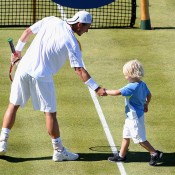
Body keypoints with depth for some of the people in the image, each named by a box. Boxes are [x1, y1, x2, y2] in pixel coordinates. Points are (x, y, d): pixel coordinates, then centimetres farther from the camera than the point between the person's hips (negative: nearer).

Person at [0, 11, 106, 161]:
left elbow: (28, 31, 13)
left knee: (13, 105, 15)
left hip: (23, 69, 5)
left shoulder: (51, 21, 5)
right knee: (50, 113, 5)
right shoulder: (72, 42, -9)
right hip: (41, 76, -5)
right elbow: (79, 70, -12)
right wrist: (96, 88, -10)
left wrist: (18, 49, 28)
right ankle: (58, 151, 12)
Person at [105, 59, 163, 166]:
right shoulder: (142, 84, 0)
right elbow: (149, 95, 14)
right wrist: (146, 105, 29)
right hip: (132, 116, 10)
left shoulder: (132, 87, -27)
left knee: (140, 138, 0)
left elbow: (117, 92, -26)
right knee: (126, 136, 18)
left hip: (134, 117, -10)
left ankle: (155, 153, 7)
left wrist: (105, 91, -12)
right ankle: (122, 155, 27)